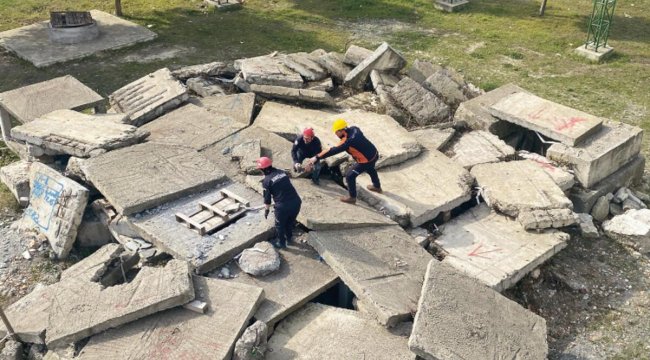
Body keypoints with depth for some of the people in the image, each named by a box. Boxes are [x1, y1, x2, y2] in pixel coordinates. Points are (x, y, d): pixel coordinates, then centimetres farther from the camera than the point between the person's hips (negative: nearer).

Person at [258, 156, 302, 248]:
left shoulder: (266, 180, -4)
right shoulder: (282, 172, 12)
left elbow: (267, 197, 1)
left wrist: (267, 210, 18)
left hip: (283, 206, -5)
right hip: (296, 201, 5)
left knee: (280, 225, 21)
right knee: (291, 221, 30)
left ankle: (281, 243, 36)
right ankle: (289, 238, 48)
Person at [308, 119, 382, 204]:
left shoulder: (348, 141, -33)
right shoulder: (354, 129, -11)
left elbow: (333, 151, -34)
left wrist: (317, 157, -33)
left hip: (366, 161, -8)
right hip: (374, 154, 8)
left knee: (350, 176, 6)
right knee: (370, 170, 37)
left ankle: (352, 197, 23)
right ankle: (377, 187, 63)